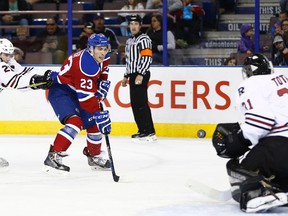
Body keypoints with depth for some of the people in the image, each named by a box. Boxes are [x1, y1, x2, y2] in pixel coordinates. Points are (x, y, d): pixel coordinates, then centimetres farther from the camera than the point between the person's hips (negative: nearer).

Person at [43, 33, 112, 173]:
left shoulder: (103, 58, -3)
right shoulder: (85, 63, -32)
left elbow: (102, 76, 20)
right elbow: (86, 96, -34)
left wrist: (101, 91, 3)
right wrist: (99, 114, -33)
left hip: (76, 91, 9)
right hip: (61, 91, -9)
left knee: (93, 123, 13)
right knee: (75, 122, -28)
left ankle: (94, 156, 34)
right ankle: (53, 157, -32)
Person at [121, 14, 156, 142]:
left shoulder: (144, 39, -8)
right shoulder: (129, 41, 20)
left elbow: (147, 58, -17)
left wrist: (141, 75, -23)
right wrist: (126, 76, 24)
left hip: (141, 75, -9)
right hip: (133, 75, 9)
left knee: (141, 103, -14)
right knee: (134, 104, 7)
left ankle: (149, 132, -16)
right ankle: (142, 130, 12)